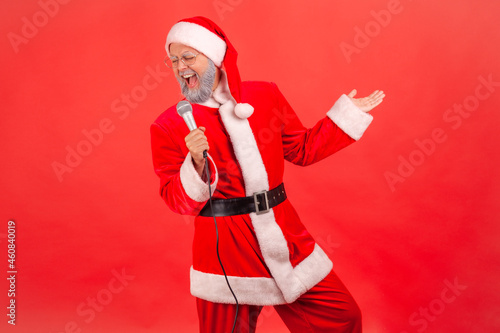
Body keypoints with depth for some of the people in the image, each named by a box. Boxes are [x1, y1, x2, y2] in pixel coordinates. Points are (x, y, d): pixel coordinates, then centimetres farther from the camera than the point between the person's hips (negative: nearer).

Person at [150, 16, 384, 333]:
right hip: (226, 252, -3)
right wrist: (197, 163, -26)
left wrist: (346, 112, 12)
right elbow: (179, 201, -8)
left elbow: (302, 149, 12)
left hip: (285, 237, 3)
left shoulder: (265, 95, 1)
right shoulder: (168, 126, -7)